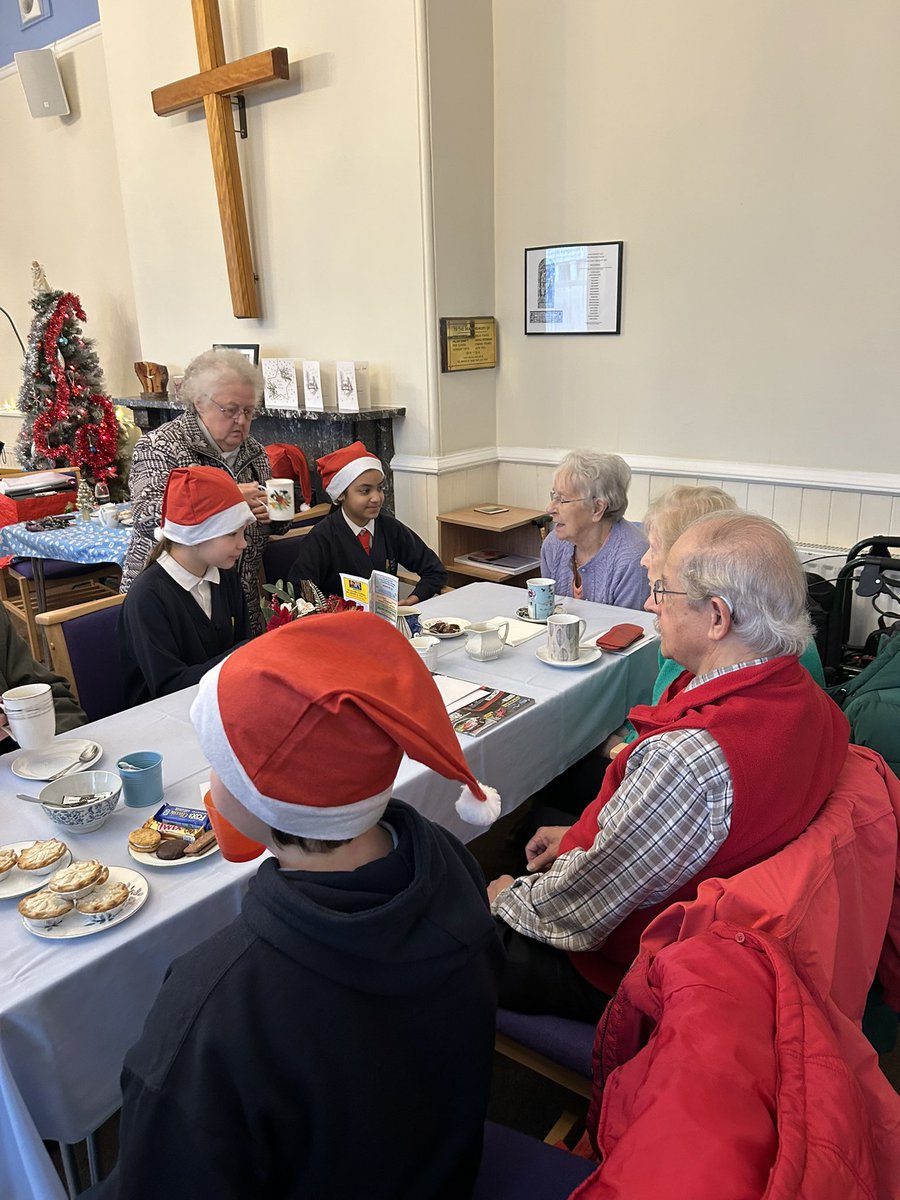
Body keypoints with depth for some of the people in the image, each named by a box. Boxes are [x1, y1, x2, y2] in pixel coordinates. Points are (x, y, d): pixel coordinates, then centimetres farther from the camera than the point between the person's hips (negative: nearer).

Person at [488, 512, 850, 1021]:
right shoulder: (801, 693, -10)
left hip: (630, 969, -8)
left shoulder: (690, 756, -39)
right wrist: (584, 835, 8)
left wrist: (507, 900, -6)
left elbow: (577, 915, -26)